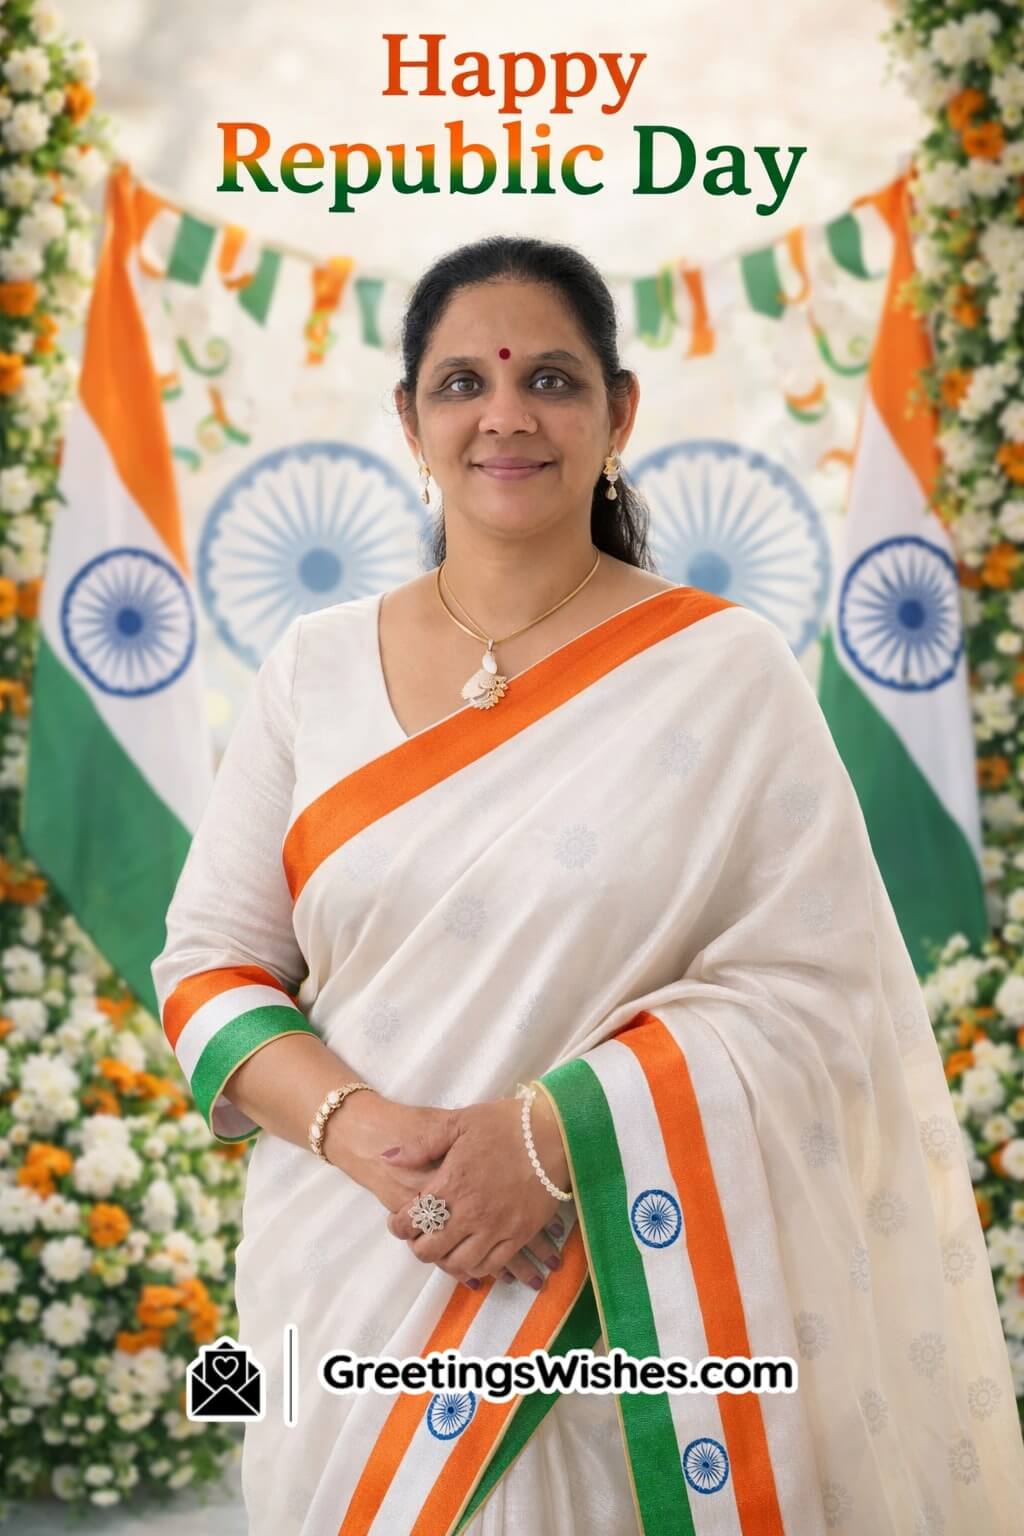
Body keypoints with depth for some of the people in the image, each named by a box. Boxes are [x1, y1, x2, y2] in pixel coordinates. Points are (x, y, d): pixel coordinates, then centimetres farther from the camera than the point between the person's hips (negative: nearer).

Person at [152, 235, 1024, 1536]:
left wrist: (551, 1132, -21)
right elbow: (208, 964, 3)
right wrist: (354, 1128, -15)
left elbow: (808, 987, -10)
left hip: (623, 1313, -2)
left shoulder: (727, 670, -5)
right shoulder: (314, 669, 3)